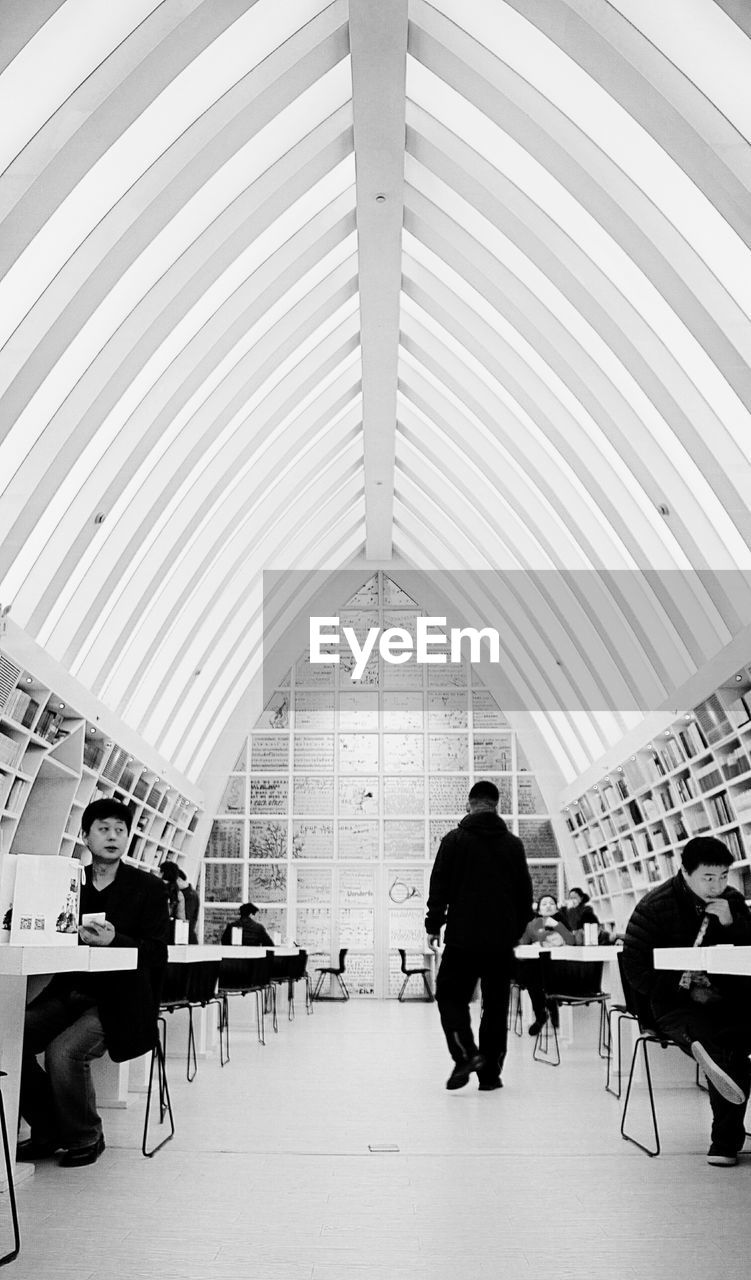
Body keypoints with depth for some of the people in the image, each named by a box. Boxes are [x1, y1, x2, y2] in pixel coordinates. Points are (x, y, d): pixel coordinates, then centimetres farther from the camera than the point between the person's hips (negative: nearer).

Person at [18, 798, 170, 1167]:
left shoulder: (148, 887, 2)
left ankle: (85, 1138, 0)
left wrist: (113, 940, -24)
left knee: (64, 1051, -28)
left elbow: (156, 955, -5)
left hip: (118, 1000, -4)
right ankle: (47, 1132, 3)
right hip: (69, 992, 5)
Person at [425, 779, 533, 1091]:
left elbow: (439, 886, -3)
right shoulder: (513, 844, 6)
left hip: (462, 937, -3)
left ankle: (466, 1053, -12)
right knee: (496, 1004, 9)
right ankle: (490, 1071, 9)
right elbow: (525, 893, 10)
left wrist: (434, 925, 6)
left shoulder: (455, 839, -3)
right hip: (502, 939, 3)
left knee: (451, 995, 7)